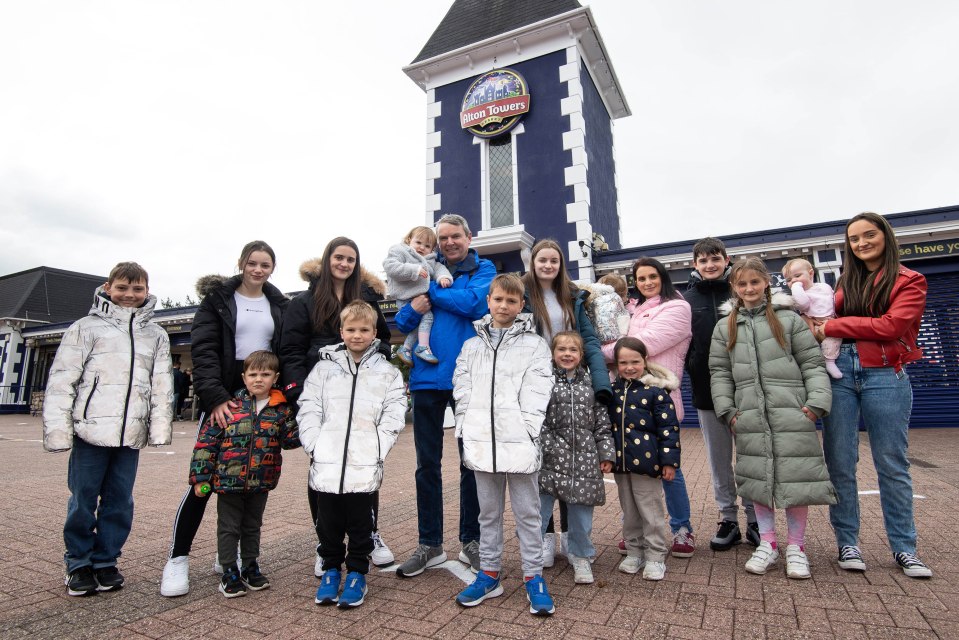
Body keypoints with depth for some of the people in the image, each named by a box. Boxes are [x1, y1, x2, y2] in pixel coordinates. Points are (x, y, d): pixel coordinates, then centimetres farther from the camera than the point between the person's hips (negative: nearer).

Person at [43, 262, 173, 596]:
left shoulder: (156, 335, 12)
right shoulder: (87, 327, 3)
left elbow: (162, 385, 9)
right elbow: (61, 380, -1)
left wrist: (160, 427, 1)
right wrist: (57, 429, -6)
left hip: (131, 434, 3)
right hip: (91, 430, -2)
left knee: (120, 502, 10)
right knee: (83, 500, 7)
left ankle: (106, 561, 25)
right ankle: (78, 563, 24)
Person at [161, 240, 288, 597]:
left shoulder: (279, 306, 11)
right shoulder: (218, 299, 1)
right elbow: (203, 350, -9)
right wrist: (214, 397, -20)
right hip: (224, 397, -3)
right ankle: (178, 559, 12)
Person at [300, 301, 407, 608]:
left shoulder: (388, 373, 4)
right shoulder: (324, 367, 8)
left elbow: (393, 417, 0)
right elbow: (308, 408, 5)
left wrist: (377, 450, -10)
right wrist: (314, 444, -5)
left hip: (365, 465, -1)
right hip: (326, 463, 2)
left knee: (360, 522, 9)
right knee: (329, 522, 14)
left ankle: (357, 573, 27)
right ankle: (331, 569, 33)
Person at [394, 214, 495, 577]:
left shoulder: (483, 270, 5)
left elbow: (471, 302, -16)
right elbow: (401, 322, 7)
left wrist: (429, 290, -10)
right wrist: (413, 309, -15)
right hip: (428, 376, 3)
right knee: (427, 463, 9)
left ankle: (471, 540, 24)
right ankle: (429, 544, 23)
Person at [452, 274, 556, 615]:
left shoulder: (534, 345, 2)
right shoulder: (472, 346, 12)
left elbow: (536, 394, -5)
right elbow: (462, 389, 8)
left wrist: (526, 432, -13)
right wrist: (468, 429, -2)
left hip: (519, 442, -3)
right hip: (481, 442, 3)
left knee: (527, 512, 7)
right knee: (488, 511, 16)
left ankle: (534, 577, 22)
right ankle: (489, 573, 30)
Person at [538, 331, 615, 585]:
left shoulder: (590, 383, 7)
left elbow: (602, 422, 9)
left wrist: (606, 453, 5)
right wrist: (540, 448, -12)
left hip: (584, 459, 3)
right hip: (549, 458, -2)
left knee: (581, 512, 12)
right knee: (539, 509, 4)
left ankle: (581, 557, 33)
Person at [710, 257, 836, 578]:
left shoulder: (789, 319, 5)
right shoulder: (724, 328, 11)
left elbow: (812, 363, 3)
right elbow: (719, 373, 9)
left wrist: (817, 402, -8)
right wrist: (727, 409, 0)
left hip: (791, 413, -2)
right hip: (750, 416, 2)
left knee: (795, 476, 1)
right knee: (758, 477, 7)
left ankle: (796, 545, 20)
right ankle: (767, 543, 23)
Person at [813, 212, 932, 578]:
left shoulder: (909, 281, 5)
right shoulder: (846, 282, 16)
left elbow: (891, 325, -11)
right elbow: (828, 320, 9)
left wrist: (833, 327, -11)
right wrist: (818, 324, -12)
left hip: (884, 376, -3)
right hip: (840, 372, 3)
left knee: (892, 464, 5)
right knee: (840, 462, 3)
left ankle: (903, 547, 20)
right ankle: (847, 542, 15)